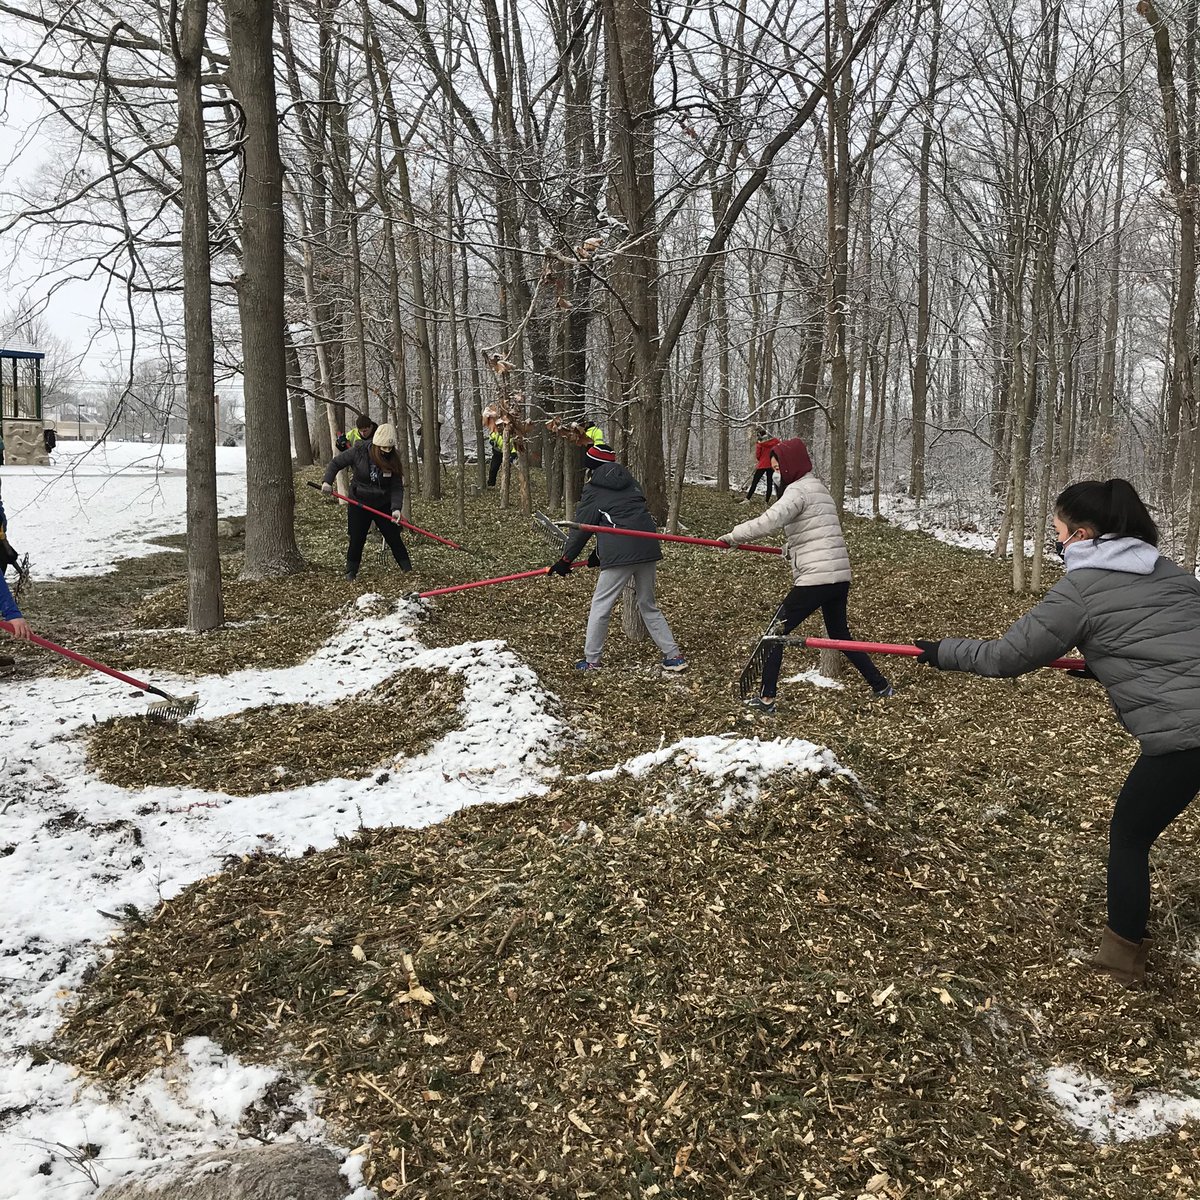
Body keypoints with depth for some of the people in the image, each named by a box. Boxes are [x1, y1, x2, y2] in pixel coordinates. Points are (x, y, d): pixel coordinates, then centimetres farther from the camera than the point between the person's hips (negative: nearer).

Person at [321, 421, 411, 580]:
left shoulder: (392, 460, -11)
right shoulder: (358, 451, -14)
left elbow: (397, 487, -12)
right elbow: (335, 463, -4)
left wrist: (396, 508, -25)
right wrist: (328, 481, -19)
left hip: (383, 505, 1)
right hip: (359, 503, -1)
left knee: (394, 537, 2)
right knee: (356, 539, 3)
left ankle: (408, 570, 12)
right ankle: (350, 572, 19)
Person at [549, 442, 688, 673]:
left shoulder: (593, 492, 2)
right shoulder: (629, 482, 20)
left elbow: (582, 529, 4)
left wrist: (566, 560, 15)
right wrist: (600, 555, 28)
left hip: (621, 554, -6)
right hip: (649, 548, 6)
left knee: (601, 605, 6)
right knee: (648, 605, 18)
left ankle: (591, 660, 10)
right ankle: (674, 655, 15)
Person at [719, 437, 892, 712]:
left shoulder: (798, 490, -10)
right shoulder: (819, 488, 19)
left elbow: (769, 521, -24)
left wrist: (733, 536, -16)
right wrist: (791, 549, 17)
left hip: (815, 579, -9)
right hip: (840, 576, 9)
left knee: (776, 632, 1)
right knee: (840, 635, 23)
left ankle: (766, 699, 1)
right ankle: (881, 687, 27)